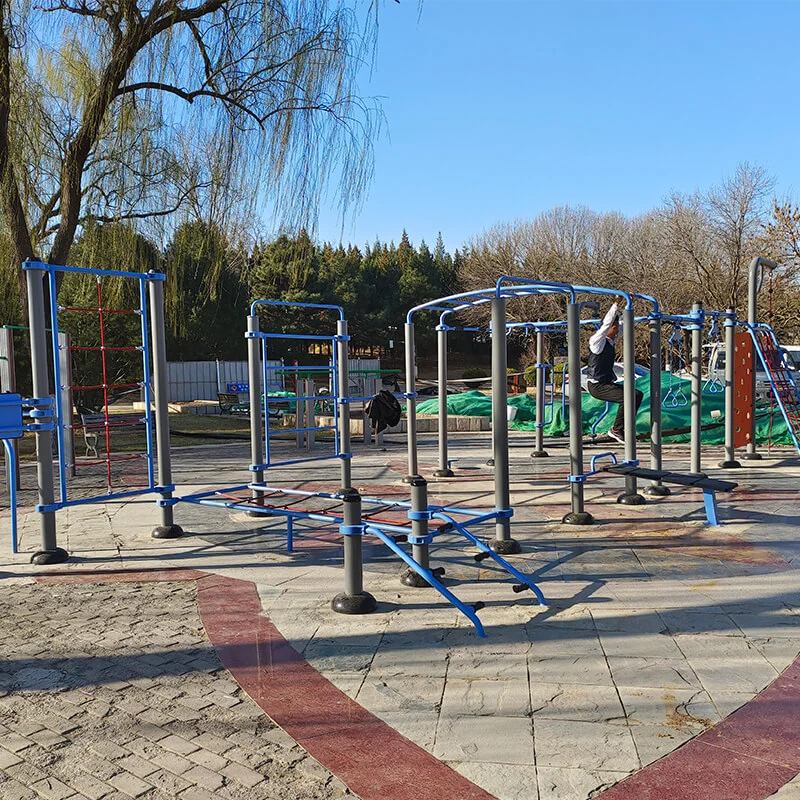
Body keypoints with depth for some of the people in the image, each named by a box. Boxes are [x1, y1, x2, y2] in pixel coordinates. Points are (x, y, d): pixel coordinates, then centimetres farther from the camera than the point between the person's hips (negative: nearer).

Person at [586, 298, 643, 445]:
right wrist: (616, 303, -22)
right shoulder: (596, 340, -12)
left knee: (637, 394, 5)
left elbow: (623, 324, 21)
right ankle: (616, 429, -9)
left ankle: (623, 427, 7)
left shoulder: (611, 341, 12)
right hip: (596, 385, -9)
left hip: (607, 383, 9)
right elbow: (607, 323, -24)